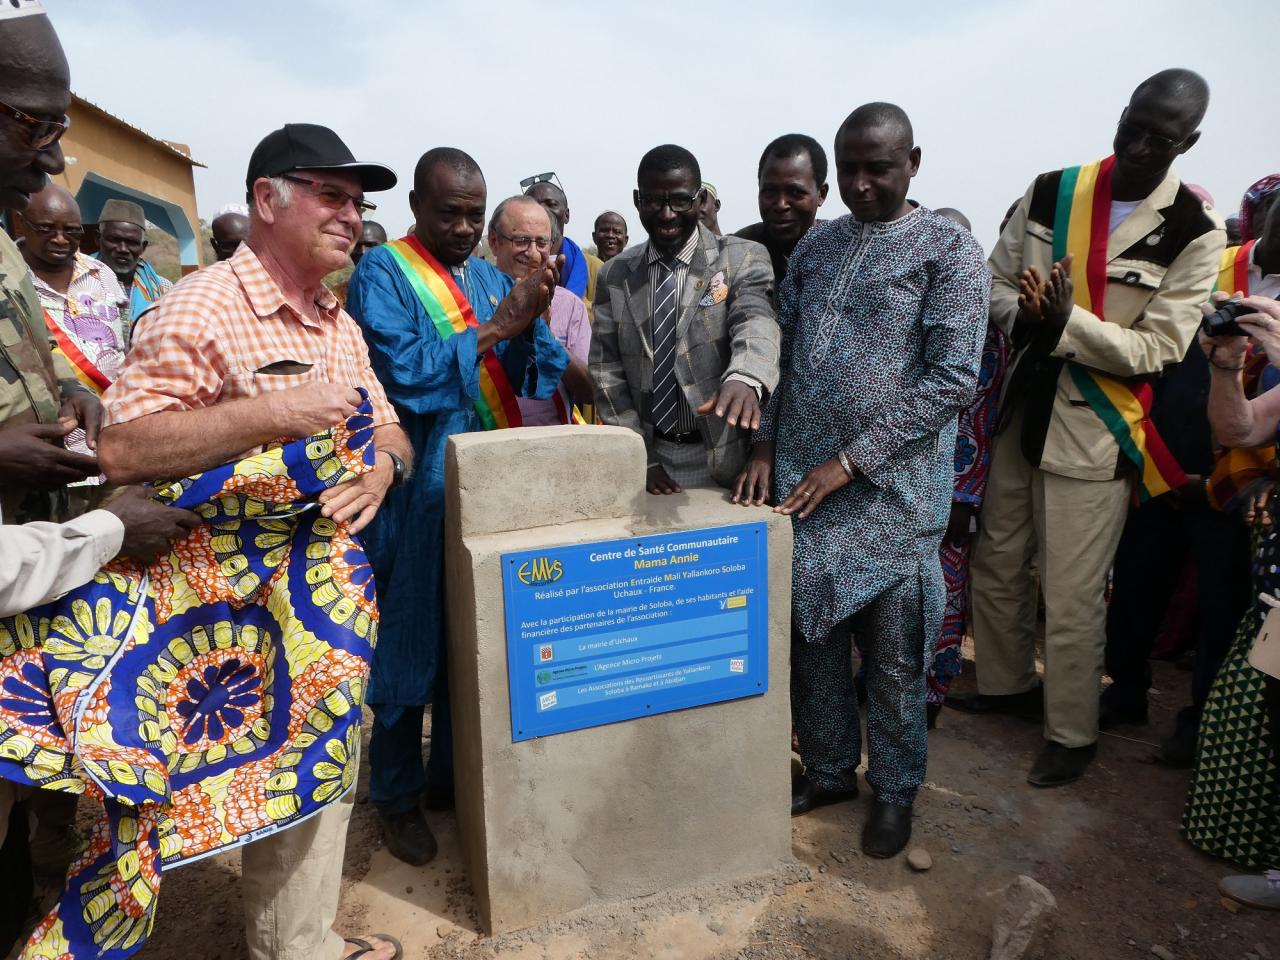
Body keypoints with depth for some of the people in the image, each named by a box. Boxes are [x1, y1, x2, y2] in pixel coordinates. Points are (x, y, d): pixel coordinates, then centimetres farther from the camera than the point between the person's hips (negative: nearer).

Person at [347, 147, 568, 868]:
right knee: (411, 641, 5)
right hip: (419, 492, -5)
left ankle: (452, 774, 32)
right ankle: (398, 796, 23)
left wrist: (530, 322, -15)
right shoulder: (382, 274, -4)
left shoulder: (491, 277, 12)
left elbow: (537, 371, 5)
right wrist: (494, 327, -20)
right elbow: (404, 376, -18)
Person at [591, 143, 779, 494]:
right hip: (649, 455, 2)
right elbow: (606, 370, 3)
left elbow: (757, 322, -22)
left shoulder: (743, 258, -4)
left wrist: (744, 379, -45)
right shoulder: (615, 275, 5)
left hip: (723, 458, -2)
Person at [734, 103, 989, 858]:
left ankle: (896, 789, 31)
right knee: (812, 634, 13)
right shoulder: (815, 246, 12)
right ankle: (828, 769, 34)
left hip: (892, 489, -4)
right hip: (802, 482, 5)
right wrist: (767, 447, 0)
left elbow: (953, 378, -12)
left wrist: (850, 461, -16)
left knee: (894, 655, 8)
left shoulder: (951, 250, -4)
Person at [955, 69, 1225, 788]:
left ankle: (1073, 733, 23)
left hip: (1097, 428, -4)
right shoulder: (1052, 192, 2)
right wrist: (1027, 319, -15)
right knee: (998, 564, 16)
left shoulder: (1195, 234, -8)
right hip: (1024, 406, 5)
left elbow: (1155, 351, -11)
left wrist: (1066, 322, -25)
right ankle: (1008, 684, 39)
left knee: (1073, 595, 0)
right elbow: (997, 284, 6)